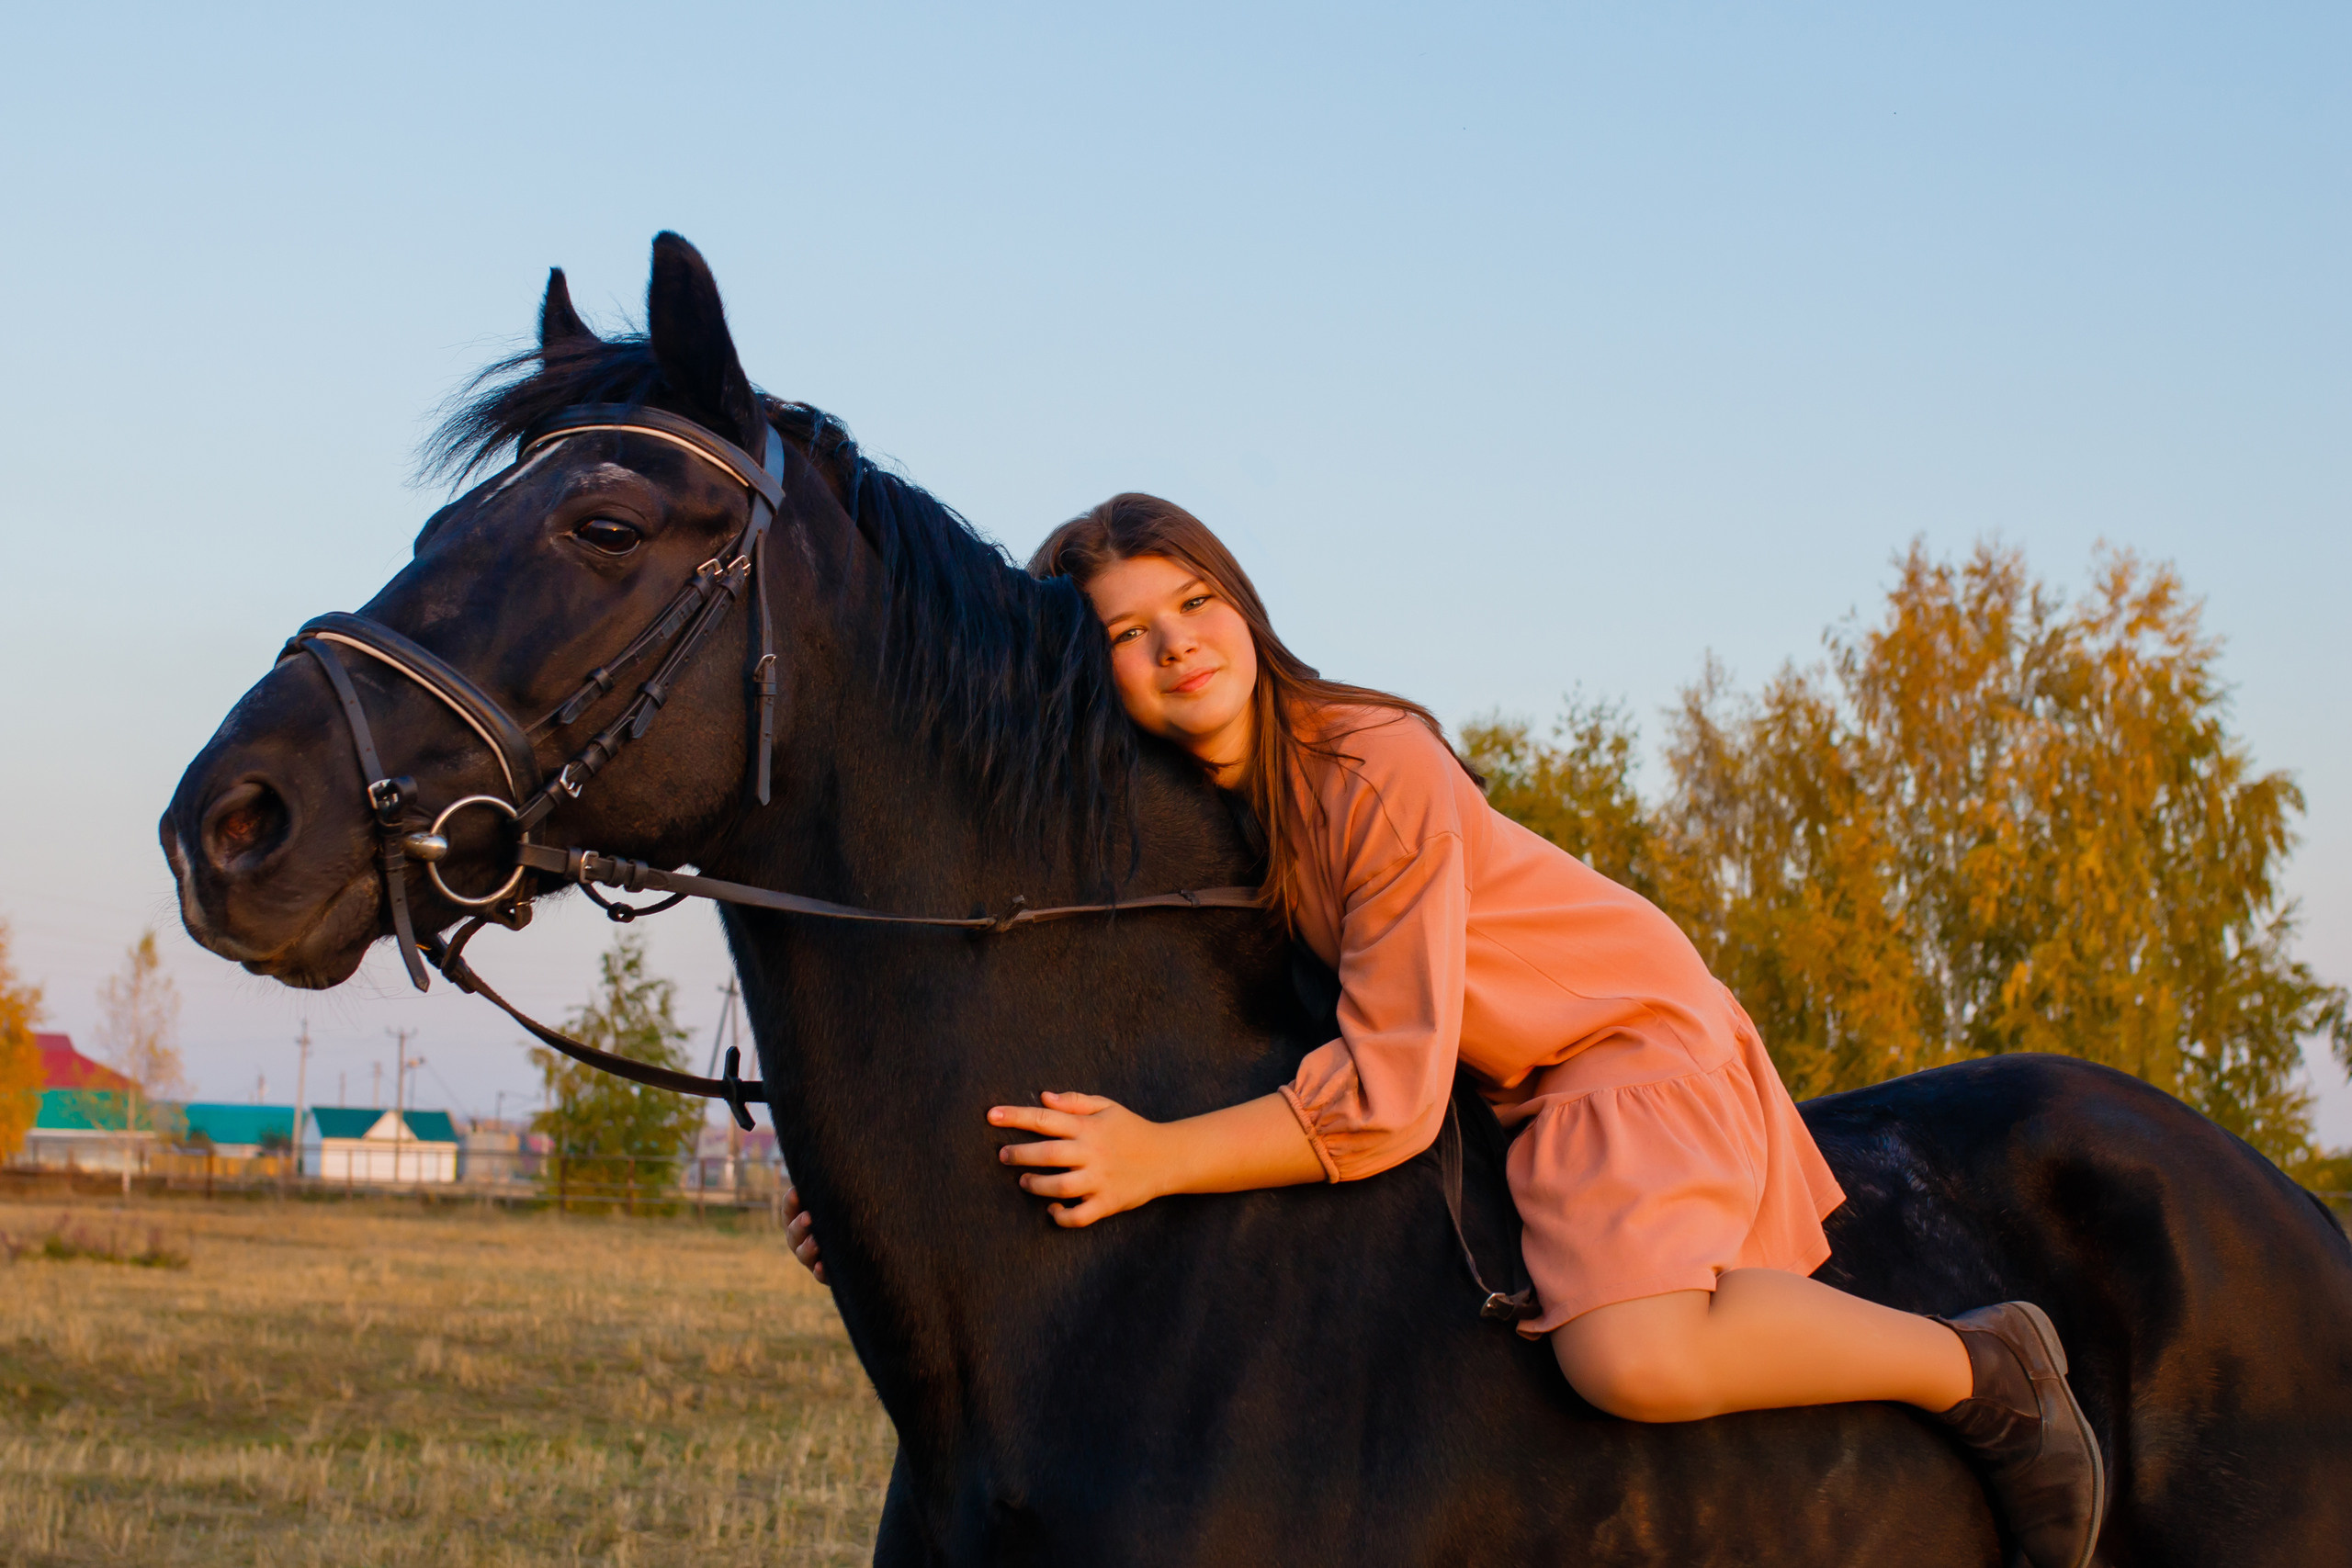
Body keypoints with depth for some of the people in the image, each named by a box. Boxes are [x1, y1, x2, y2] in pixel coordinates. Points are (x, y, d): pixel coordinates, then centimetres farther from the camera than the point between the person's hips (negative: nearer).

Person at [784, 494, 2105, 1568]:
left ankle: (1984, 1369, -10)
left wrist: (1155, 1161, -33)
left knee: (1633, 1357, -34)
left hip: (1634, 1044, -8)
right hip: (1494, 1096, 8)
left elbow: (1388, 1098, -27)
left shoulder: (1381, 767, -27)